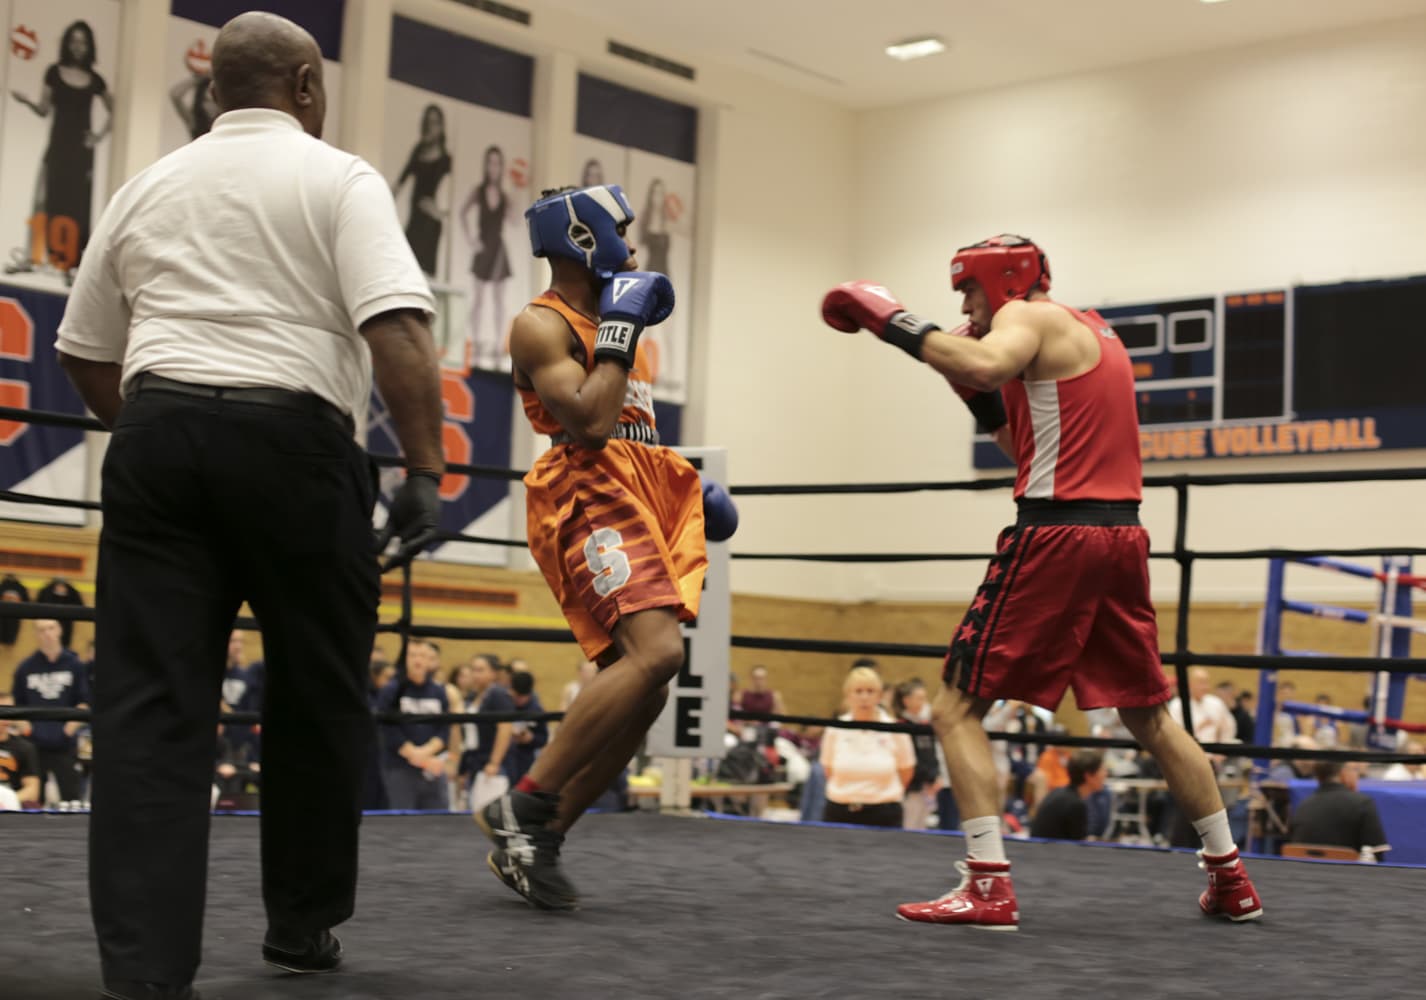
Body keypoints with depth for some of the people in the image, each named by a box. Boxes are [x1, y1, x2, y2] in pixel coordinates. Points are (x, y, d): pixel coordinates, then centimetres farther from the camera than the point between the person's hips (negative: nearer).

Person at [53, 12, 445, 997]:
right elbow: (397, 329, -12)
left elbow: (87, 354, 20)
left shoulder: (148, 188, 18)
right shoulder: (337, 179, 2)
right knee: (318, 695, 12)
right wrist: (426, 473, -12)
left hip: (155, 433, 4)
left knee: (151, 706, 2)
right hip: (290, 439, -4)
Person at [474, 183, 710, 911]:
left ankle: (537, 843, 7)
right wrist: (619, 331, -11)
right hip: (588, 496, -9)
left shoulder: (610, 317, 23)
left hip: (640, 497, 9)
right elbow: (589, 425, -18)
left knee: (641, 693, 2)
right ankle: (523, 809, -20)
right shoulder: (541, 325, -4)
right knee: (656, 652, -27)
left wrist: (690, 487, 23)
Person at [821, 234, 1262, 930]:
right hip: (1122, 536, 9)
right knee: (1150, 717, 19)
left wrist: (894, 322, -16)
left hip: (1055, 535, -9)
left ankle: (989, 887, -11)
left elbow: (985, 362, -25)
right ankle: (1231, 880, 23)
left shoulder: (1029, 317, -1)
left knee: (957, 710, -4)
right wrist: (983, 401, 22)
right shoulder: (1096, 334, 25)